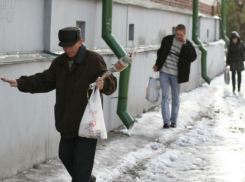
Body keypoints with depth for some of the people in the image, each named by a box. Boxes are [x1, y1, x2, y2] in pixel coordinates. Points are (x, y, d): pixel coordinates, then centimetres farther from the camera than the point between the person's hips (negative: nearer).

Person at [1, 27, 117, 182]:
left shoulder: (94, 60, -14)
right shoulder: (59, 62, 6)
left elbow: (111, 83, -16)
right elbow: (44, 81, 10)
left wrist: (104, 83, -41)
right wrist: (20, 83, -2)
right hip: (68, 121, 7)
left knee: (82, 160, -5)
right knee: (65, 155, 18)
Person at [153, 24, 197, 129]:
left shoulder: (187, 45, -4)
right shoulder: (167, 40, 1)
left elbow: (193, 57, -19)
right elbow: (161, 52, 16)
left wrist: (185, 45, -23)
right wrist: (157, 64, 12)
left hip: (176, 75, -1)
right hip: (164, 73, 1)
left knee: (175, 98, 9)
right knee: (165, 96, -3)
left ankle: (174, 121, 20)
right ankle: (166, 121, -3)